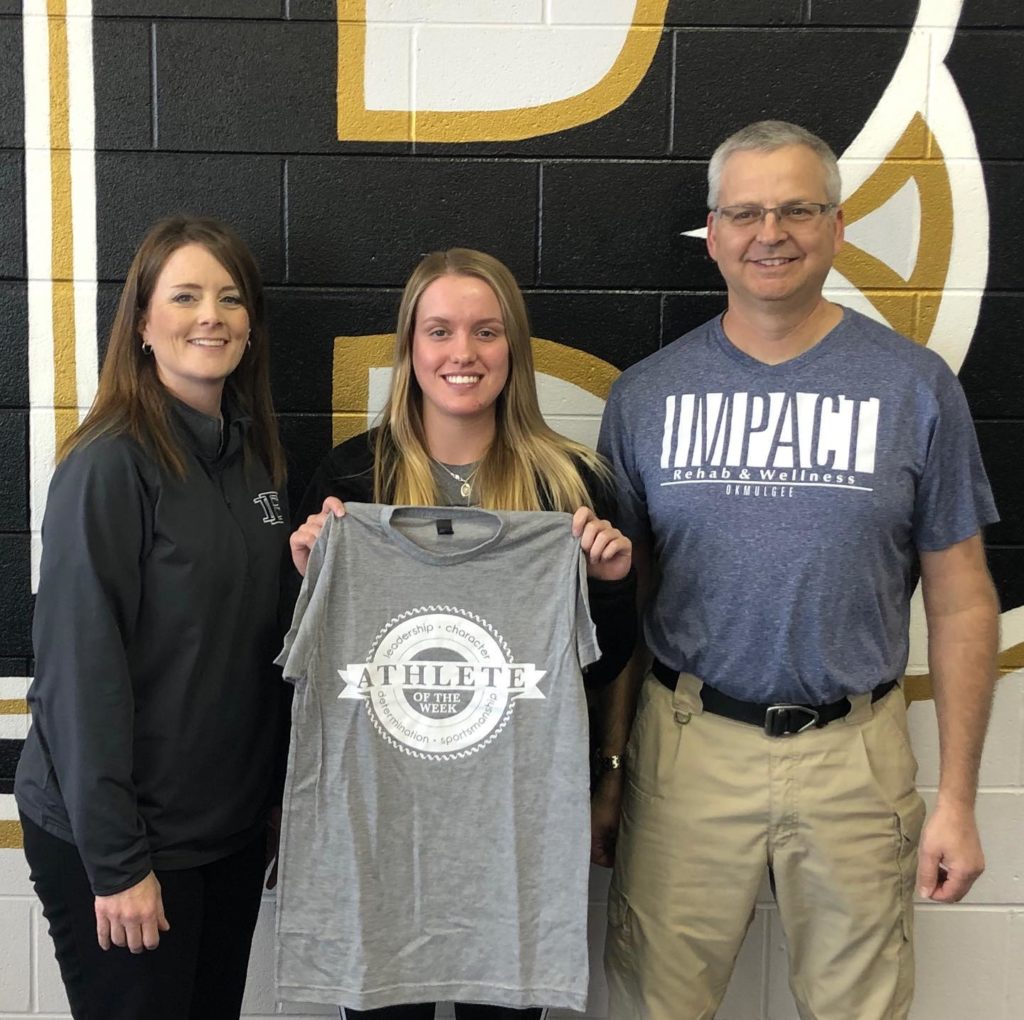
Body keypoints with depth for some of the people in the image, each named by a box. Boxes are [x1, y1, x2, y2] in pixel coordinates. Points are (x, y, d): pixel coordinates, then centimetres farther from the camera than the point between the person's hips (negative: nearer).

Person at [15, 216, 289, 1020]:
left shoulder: (254, 457, 5)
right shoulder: (109, 463, -16)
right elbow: (82, 666, -19)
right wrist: (116, 860, -18)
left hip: (232, 827, 7)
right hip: (121, 839, -6)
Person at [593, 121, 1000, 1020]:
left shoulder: (916, 387, -3)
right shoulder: (647, 393, 0)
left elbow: (961, 603, 0)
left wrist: (959, 797, -2)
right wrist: (605, 772, 3)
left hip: (854, 753, 0)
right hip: (687, 745, 1)